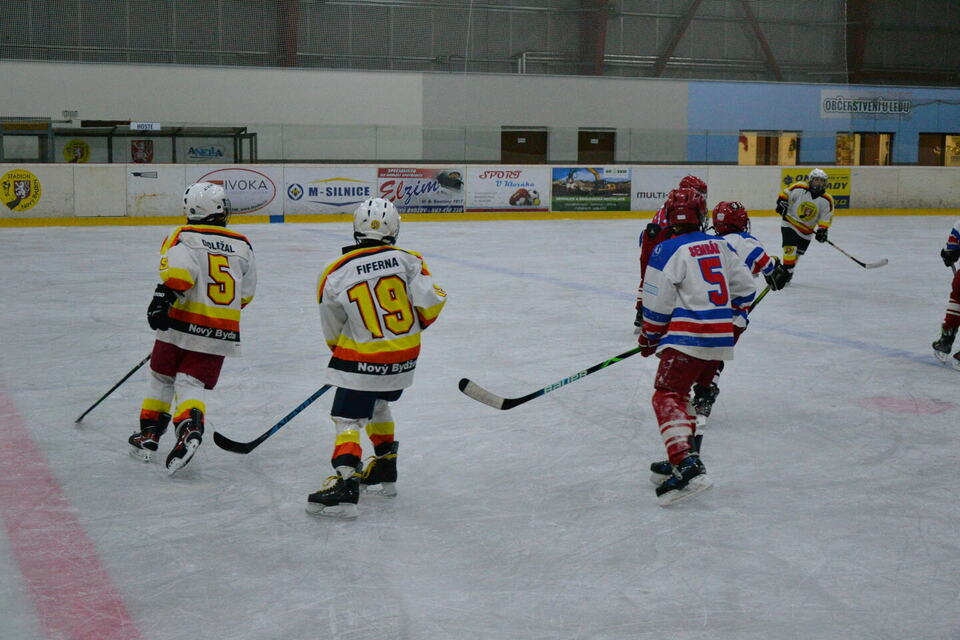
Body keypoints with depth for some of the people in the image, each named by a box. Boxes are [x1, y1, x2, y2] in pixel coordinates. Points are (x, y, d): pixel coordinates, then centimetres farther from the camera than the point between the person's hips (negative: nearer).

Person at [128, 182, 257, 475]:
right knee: (191, 384, 3)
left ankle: (149, 436, 22)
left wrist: (165, 296, -27)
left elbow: (180, 269, -22)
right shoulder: (242, 245, 11)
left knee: (162, 377, 16)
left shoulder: (182, 237, 0)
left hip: (182, 325, -2)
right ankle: (190, 429, -24)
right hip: (221, 333, 2)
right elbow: (245, 294, 17)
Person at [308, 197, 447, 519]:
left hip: (363, 361, -4)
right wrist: (415, 324, 10)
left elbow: (333, 333, 4)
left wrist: (341, 351, 23)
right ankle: (385, 472, 33)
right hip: (405, 356, 4)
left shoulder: (335, 275, -7)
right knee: (377, 405, 26)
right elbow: (431, 302, -11)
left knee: (348, 419, 1)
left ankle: (344, 486, -14)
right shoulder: (407, 260, -6)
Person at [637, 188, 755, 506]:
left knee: (667, 396, -11)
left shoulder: (667, 250, -8)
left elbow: (657, 304, -7)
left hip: (688, 337, -7)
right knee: (679, 390, 22)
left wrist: (649, 339, 7)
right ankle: (686, 453, 22)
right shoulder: (720, 245, 11)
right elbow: (745, 287, 17)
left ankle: (687, 467, -28)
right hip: (721, 339, 7)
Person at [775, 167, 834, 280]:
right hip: (790, 223, -4)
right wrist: (781, 203, -18)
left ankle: (788, 271, 32)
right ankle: (786, 272, -14)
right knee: (790, 248, -19)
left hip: (807, 230, 4)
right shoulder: (799, 188, -16)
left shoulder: (827, 200, -9)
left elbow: (826, 218, -5)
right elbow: (784, 194, -2)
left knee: (797, 254, 14)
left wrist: (823, 230, -18)